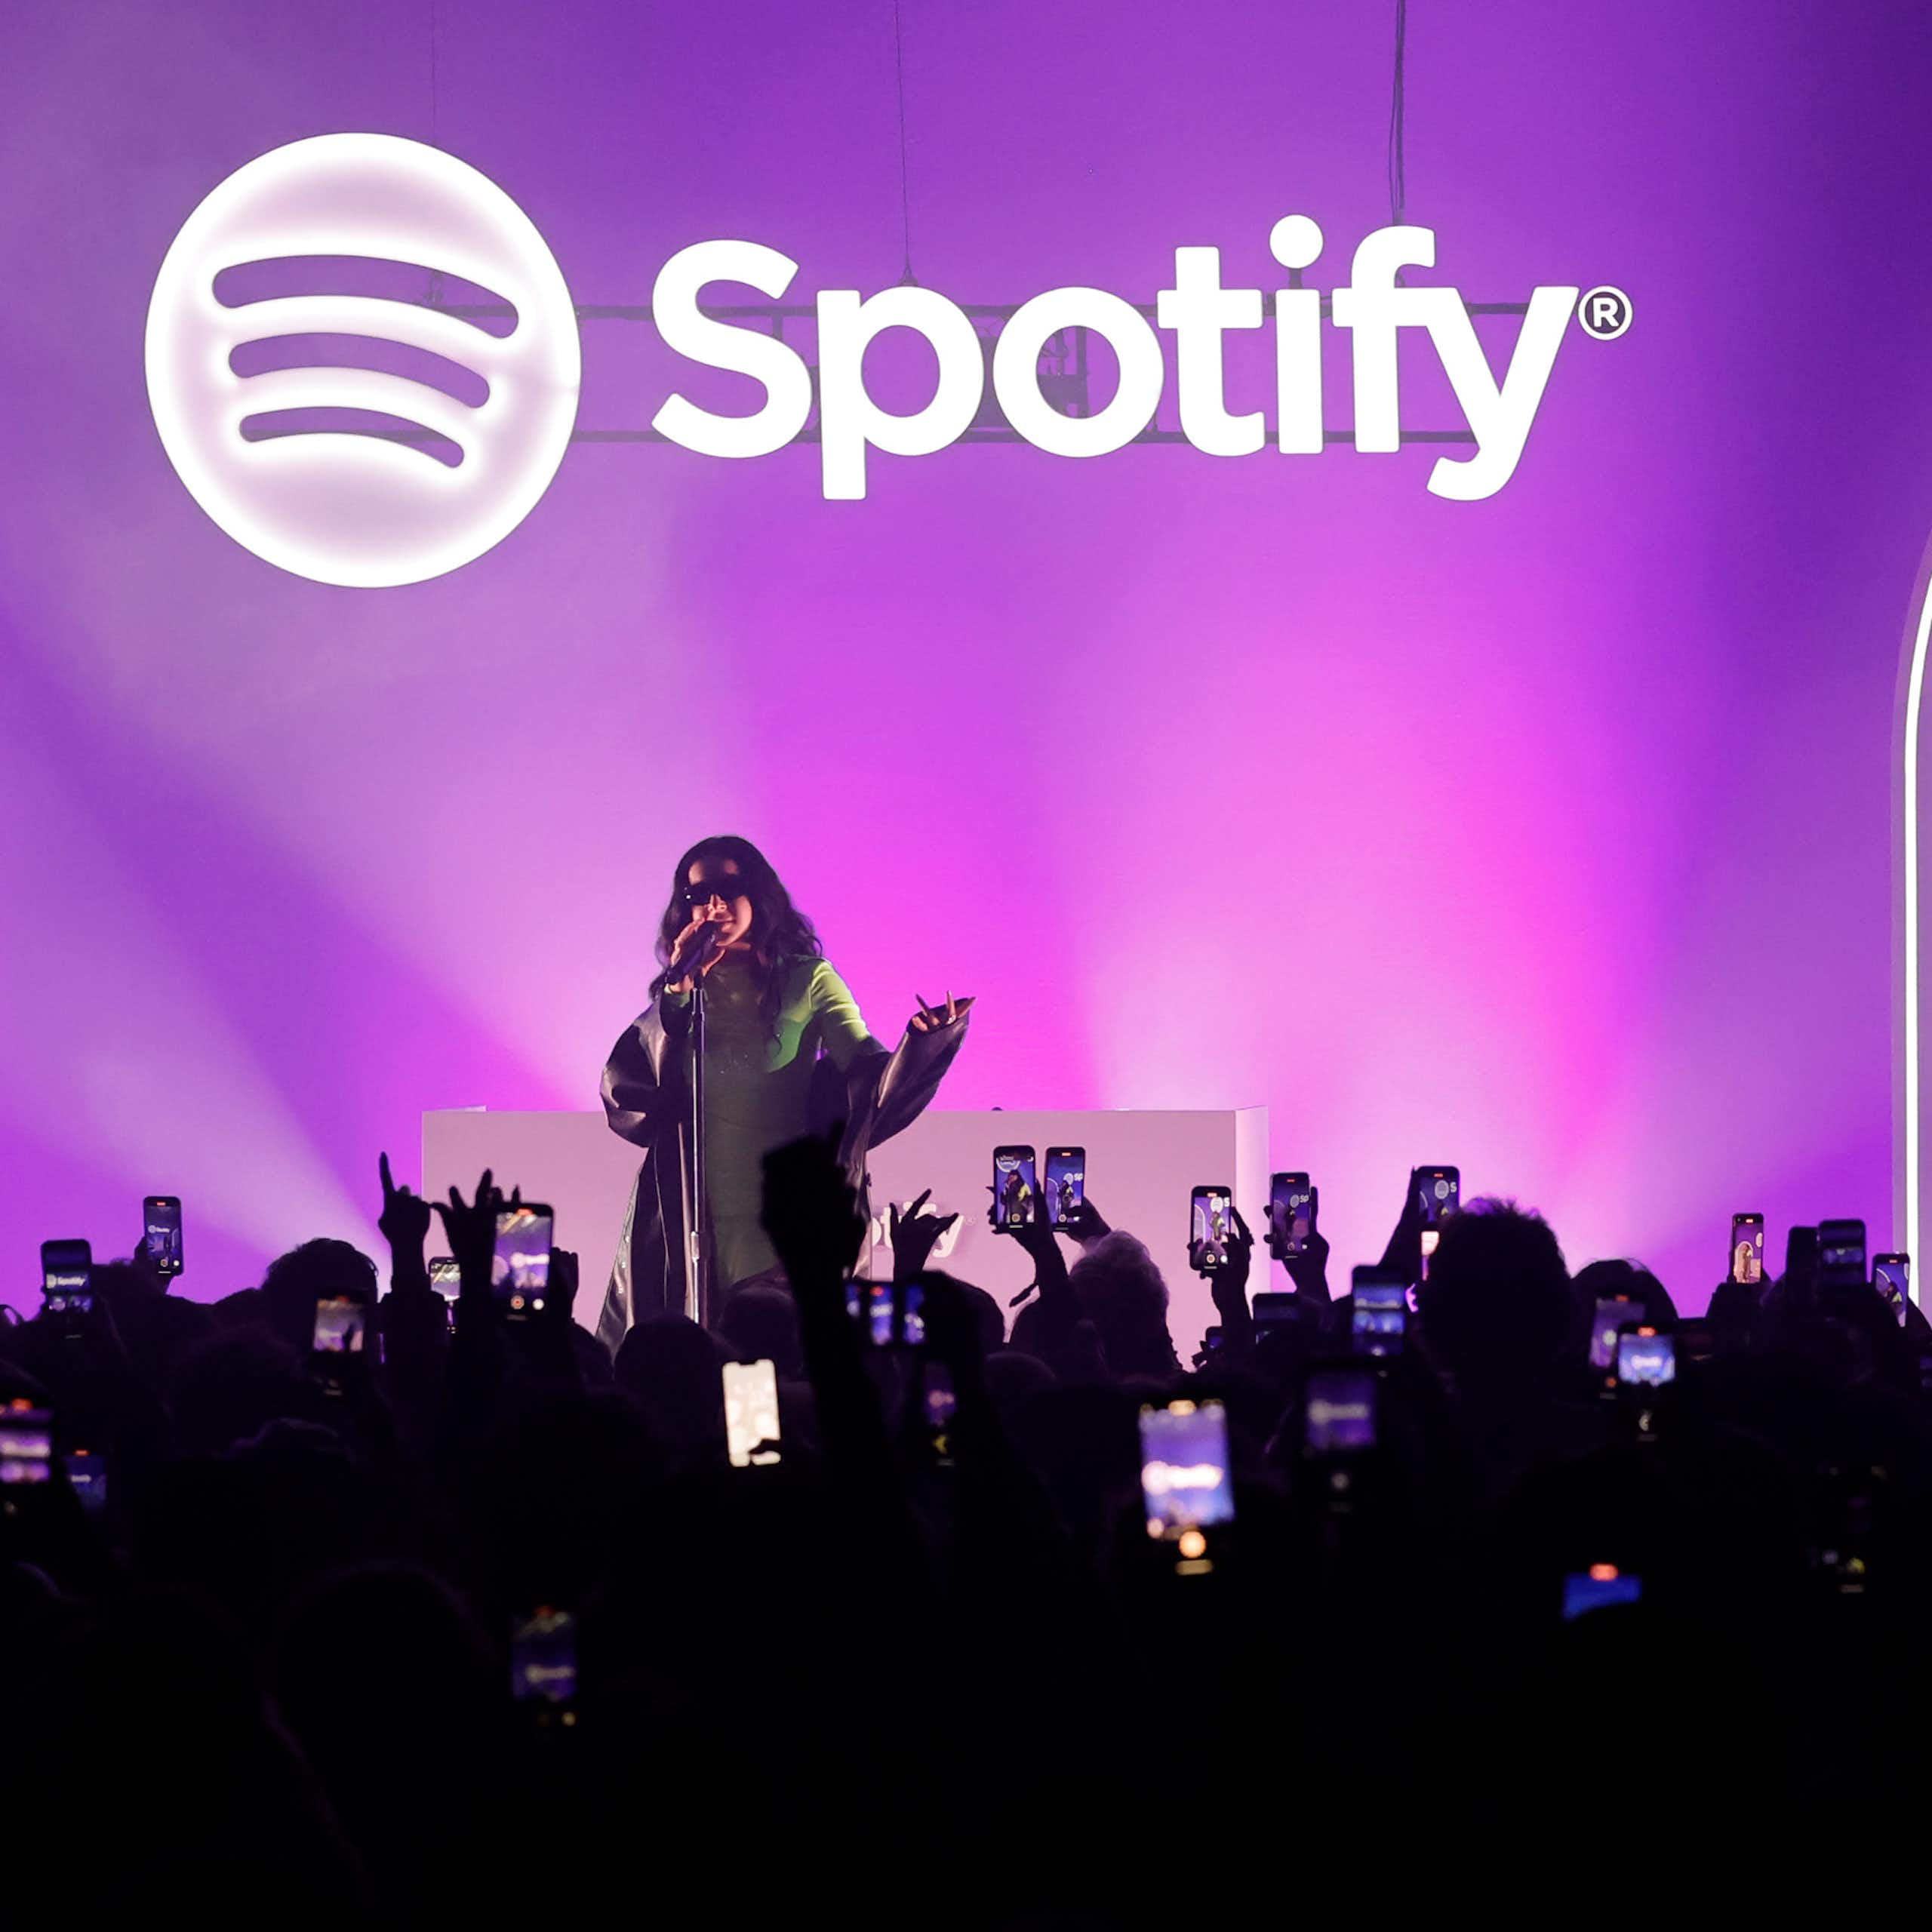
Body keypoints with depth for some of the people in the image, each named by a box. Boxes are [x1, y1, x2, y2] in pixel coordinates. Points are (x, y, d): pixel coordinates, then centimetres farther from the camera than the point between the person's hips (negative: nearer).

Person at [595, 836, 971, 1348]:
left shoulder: (806, 980, 3)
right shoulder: (676, 993, 11)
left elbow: (871, 1075, -9)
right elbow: (622, 1089, -2)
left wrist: (925, 1039, -30)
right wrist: (677, 994, -7)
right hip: (686, 1221, 2)